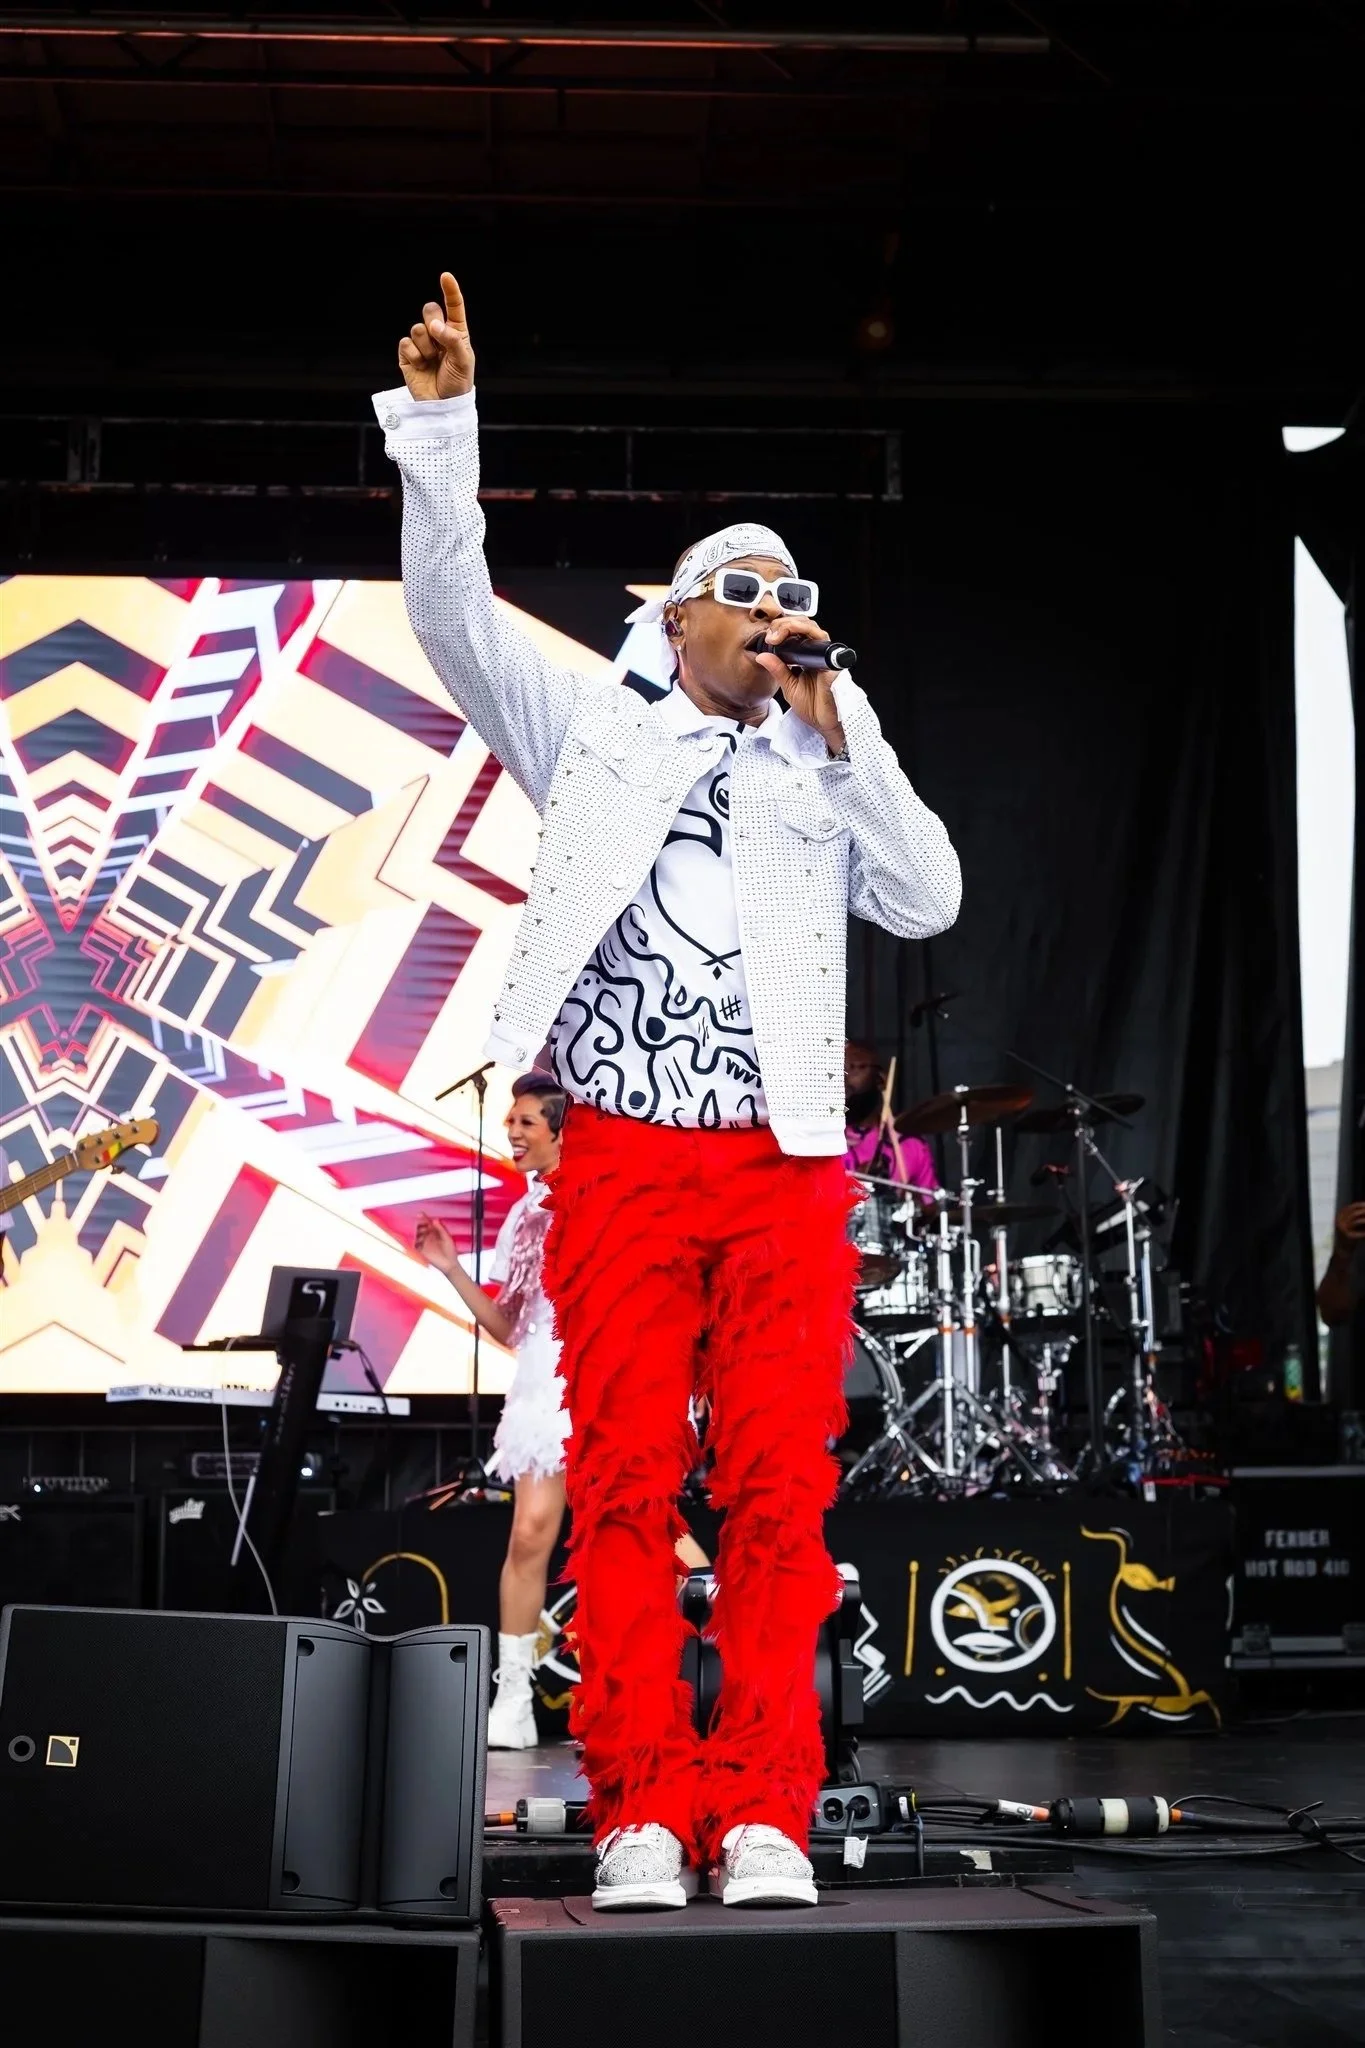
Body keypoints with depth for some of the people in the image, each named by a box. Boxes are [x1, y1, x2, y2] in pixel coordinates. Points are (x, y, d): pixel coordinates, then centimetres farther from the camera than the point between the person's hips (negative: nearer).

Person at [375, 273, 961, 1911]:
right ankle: (641, 1814, -1)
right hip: (624, 1157, -1)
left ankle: (761, 1815, -1)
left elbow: (928, 902, 6)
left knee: (778, 1495, -5)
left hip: (787, 1166, 2)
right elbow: (453, 611, 7)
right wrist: (443, 419, -2)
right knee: (627, 1486, -5)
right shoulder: (598, 734, 17)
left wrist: (840, 727, 5)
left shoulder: (829, 773, 21)